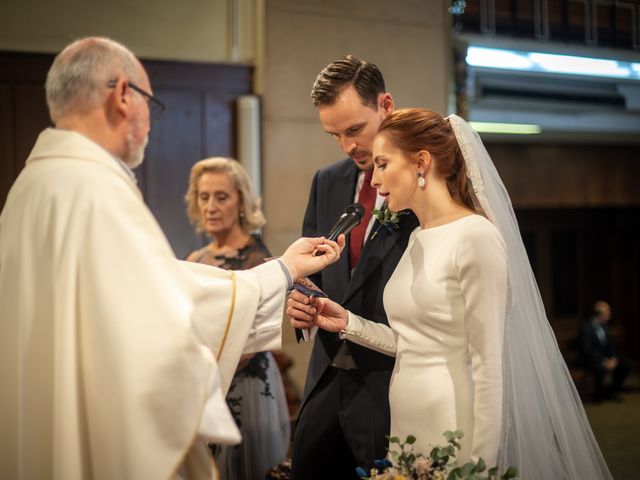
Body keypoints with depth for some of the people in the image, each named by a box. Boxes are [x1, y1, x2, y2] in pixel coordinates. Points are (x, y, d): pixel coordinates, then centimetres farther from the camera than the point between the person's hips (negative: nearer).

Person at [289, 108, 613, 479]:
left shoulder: (476, 237, -15)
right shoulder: (418, 239, 10)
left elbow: (488, 364, -17)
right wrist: (346, 322, 1)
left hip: (453, 430, -8)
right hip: (407, 425, 8)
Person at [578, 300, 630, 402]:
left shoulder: (604, 325, 3)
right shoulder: (585, 328, -19)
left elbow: (611, 344, 8)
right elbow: (587, 350, -23)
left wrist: (613, 358, -10)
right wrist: (603, 362, -27)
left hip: (605, 356, 7)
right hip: (589, 358, -7)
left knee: (624, 366, -10)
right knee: (600, 369, -36)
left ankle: (611, 391, 10)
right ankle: (598, 395, -10)